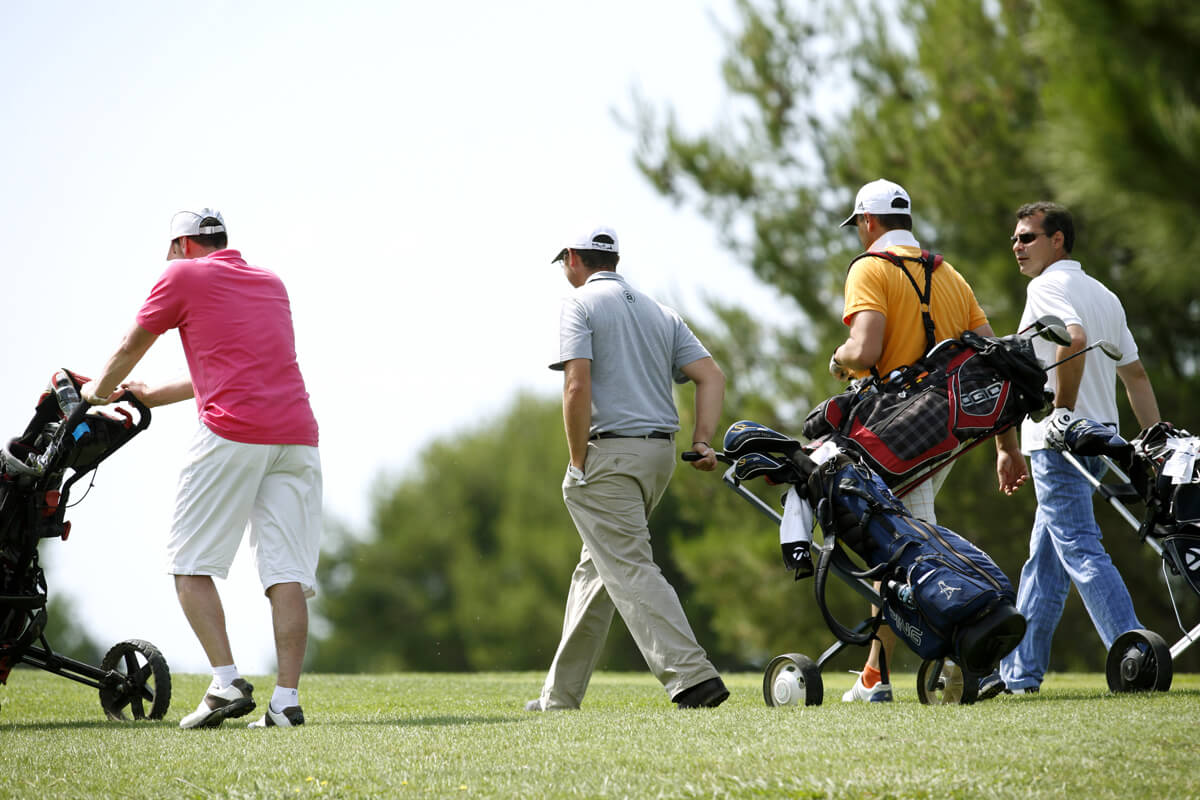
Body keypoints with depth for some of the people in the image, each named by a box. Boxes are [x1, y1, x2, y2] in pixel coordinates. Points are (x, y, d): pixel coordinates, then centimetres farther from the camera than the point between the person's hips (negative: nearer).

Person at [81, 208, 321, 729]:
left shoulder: (185, 277, 9)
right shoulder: (271, 283, 26)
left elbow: (131, 348, 19)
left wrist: (99, 390, 40)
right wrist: (154, 396, 44)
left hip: (232, 432, -5)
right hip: (297, 433, 5)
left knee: (190, 563, 3)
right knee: (287, 572, 0)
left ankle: (227, 682, -9)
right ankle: (287, 700, -8)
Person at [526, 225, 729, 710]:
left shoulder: (580, 304, -4)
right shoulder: (658, 311, 18)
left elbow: (577, 385, -17)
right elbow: (711, 376, 7)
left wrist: (578, 463, -11)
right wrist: (702, 443, 1)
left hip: (608, 455, -8)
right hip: (661, 454, 8)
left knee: (630, 570, -11)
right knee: (596, 567, 17)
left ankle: (692, 675, -26)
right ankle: (561, 696, 22)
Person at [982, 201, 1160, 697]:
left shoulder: (1047, 286, -7)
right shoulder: (1104, 295, 21)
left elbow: (1073, 339, -28)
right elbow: (1135, 373, 19)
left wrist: (1062, 411, -20)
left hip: (1059, 440, -10)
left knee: (1080, 550, -11)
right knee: (1043, 558, 12)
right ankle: (1020, 670, 16)